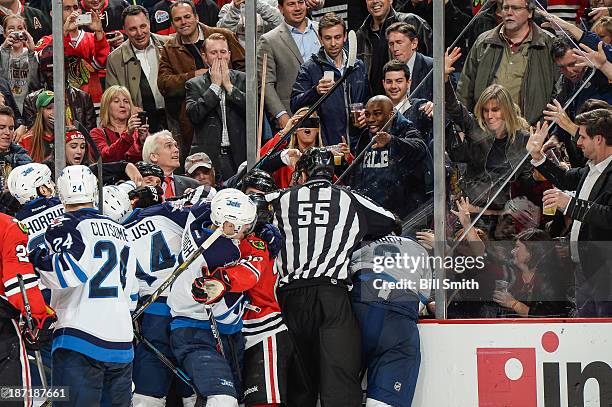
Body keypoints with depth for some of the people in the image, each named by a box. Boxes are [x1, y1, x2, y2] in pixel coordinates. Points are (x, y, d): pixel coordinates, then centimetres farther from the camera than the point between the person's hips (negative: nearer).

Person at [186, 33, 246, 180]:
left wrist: (229, 86, -3)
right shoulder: (194, 84, 9)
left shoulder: (243, 79, 11)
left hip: (238, 156, 1)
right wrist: (215, 85, -4)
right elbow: (193, 115, -7)